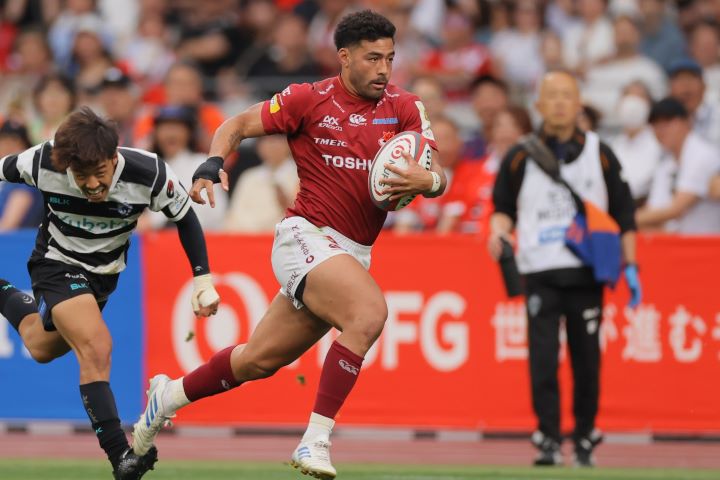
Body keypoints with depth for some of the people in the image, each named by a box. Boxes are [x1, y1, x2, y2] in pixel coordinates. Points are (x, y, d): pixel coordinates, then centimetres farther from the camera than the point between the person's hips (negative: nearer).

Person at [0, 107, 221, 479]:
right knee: (96, 347, -26)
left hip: (105, 272, 3)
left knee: (43, 348, 23)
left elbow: (185, 217, -10)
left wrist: (202, 280, -12)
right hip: (58, 264, -3)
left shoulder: (149, 173, -29)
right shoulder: (43, 163, -30)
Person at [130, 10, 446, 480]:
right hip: (307, 236, -5)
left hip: (352, 254, 5)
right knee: (369, 312, -32)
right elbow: (238, 126, 3)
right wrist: (213, 163, -16)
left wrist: (427, 180, -25)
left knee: (261, 360, 14)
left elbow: (438, 174, -1)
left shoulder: (404, 107, 3)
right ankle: (316, 440, -30)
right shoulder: (310, 100, -5)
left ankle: (170, 394, 39)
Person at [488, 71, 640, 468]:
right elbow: (503, 208, 12)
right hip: (540, 274, -1)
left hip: (587, 274, 1)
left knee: (587, 360, 2)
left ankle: (584, 442, 13)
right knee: (542, 358, -11)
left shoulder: (599, 154, 7)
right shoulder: (521, 157, 7)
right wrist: (499, 233, -10)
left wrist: (630, 267, 5)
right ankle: (548, 442, -8)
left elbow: (623, 213, 11)